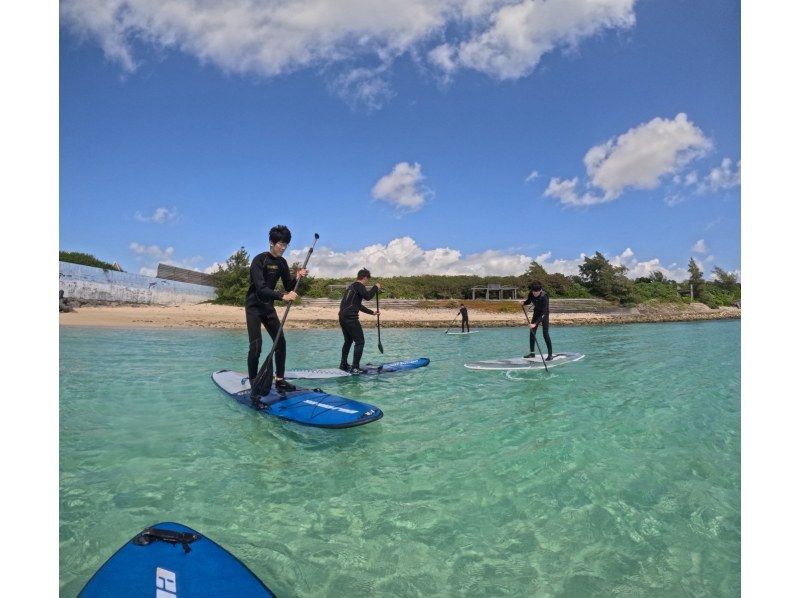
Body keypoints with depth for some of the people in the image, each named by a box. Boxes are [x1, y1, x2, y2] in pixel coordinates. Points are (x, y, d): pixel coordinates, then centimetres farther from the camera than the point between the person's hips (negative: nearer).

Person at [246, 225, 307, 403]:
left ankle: (280, 381, 13)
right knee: (256, 346, -13)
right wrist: (283, 296, -42)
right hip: (254, 307, -7)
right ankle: (253, 386, -6)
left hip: (268, 307, 7)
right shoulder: (259, 260, -19)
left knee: (280, 342, 3)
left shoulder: (282, 263, 3)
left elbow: (288, 287, 7)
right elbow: (260, 288, -30)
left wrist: (297, 278, -14)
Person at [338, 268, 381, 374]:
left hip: (342, 317, 10)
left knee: (348, 341, 22)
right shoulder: (359, 286, -7)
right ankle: (355, 368, -8)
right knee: (360, 342, -5)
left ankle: (343, 365, 30)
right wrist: (376, 288, -7)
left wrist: (372, 312, 32)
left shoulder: (351, 286, 23)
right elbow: (367, 296, -24)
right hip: (350, 318, -10)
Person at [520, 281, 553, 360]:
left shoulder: (544, 297, -33)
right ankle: (532, 352, 12)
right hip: (536, 312, 6)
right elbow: (528, 301, 6)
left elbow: (543, 313, -34)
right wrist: (523, 302, -18)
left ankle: (550, 354, -7)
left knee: (545, 334, -14)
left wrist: (535, 324, -40)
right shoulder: (531, 294, -16)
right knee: (532, 332, 2)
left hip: (544, 314, -6)